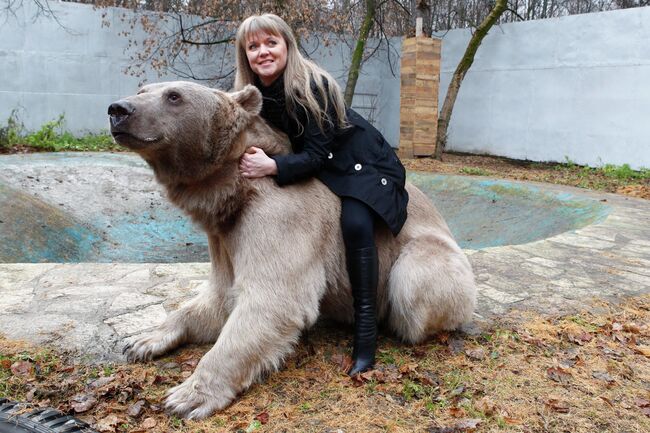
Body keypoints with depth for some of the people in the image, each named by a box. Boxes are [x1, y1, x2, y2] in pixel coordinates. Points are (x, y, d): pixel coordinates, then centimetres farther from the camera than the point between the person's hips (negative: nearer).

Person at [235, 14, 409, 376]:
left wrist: (272, 166, -43)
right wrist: (250, 159, -20)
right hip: (317, 169, 8)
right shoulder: (254, 94, -6)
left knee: (355, 223, -30)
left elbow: (315, 155, -29)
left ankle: (366, 329, -23)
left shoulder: (310, 85, -26)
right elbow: (255, 142, 0)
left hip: (364, 164, -7)